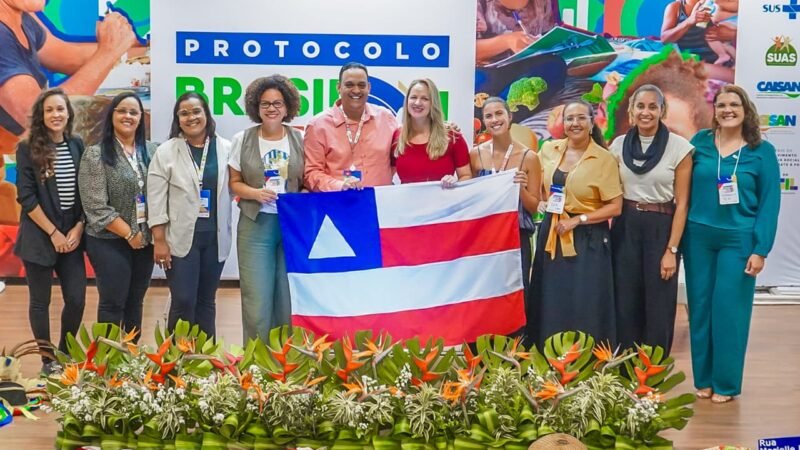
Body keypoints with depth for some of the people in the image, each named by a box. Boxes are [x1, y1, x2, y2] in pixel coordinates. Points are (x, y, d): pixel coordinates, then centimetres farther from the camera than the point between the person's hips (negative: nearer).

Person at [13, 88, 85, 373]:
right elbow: (26, 197, -9)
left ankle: (65, 354, 23)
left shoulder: (77, 147, 5)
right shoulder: (28, 149, -6)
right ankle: (48, 360, 19)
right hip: (39, 238, -3)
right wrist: (53, 233, -12)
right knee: (40, 301, 5)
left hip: (72, 235, 3)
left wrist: (79, 227, -4)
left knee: (77, 300, 2)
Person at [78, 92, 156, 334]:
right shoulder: (95, 155, -7)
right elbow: (96, 207, -13)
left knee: (135, 303, 12)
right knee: (113, 304, -2)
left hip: (145, 240, 5)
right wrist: (129, 234, -12)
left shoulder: (151, 151, 7)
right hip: (110, 242, -5)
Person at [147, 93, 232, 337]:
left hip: (215, 237, 2)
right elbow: (156, 200, -4)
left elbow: (232, 189, 4)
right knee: (183, 302, -5)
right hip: (181, 237, -2)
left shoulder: (226, 149, 4)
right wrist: (159, 241, -8)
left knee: (206, 301, 11)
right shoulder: (166, 152, -1)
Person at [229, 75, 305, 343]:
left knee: (289, 298, 6)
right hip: (255, 225, -1)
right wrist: (256, 193, -14)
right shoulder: (243, 140, 2)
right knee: (257, 299, -3)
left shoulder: (300, 140, 5)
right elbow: (234, 183, 5)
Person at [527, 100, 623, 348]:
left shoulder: (604, 159, -8)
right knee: (550, 307, 9)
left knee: (584, 310, -2)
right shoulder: (548, 150, 5)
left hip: (587, 239, -4)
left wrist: (578, 220, -16)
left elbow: (615, 207, -9)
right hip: (551, 234, 4)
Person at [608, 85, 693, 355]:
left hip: (661, 229, -3)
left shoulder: (679, 148, -7)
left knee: (659, 308, 4)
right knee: (624, 305, 8)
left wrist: (672, 250, -10)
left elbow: (682, 203, -7)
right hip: (624, 229, 3)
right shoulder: (619, 145, 3)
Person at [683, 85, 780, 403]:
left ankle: (726, 382, 13)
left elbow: (769, 203, -3)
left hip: (738, 240, -2)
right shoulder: (700, 142, 2)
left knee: (729, 310, 1)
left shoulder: (762, 151, -2)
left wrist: (760, 249, -9)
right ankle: (703, 378, 19)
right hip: (698, 237, 2)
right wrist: (679, 236, -3)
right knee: (700, 308, 7)